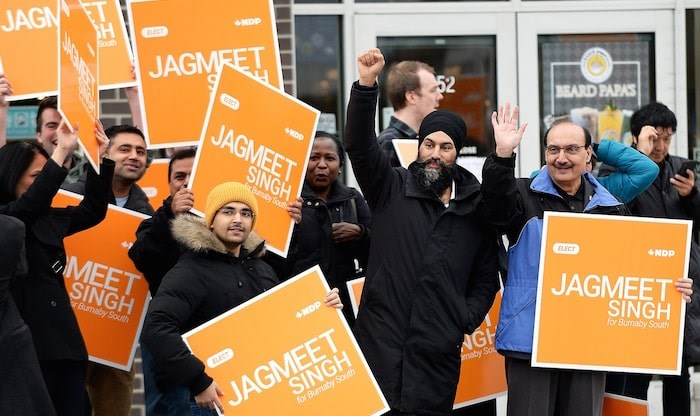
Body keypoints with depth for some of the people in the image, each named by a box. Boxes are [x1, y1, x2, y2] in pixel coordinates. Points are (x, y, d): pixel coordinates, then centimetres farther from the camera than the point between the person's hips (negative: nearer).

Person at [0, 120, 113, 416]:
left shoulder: (48, 219, 15)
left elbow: (92, 211, 21)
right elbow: (31, 204, -26)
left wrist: (101, 159, 8)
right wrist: (61, 153, -31)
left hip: (64, 341, 8)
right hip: (28, 346, -8)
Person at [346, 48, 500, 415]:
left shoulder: (476, 208, 11)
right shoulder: (391, 189, 7)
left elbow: (487, 277, 14)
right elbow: (359, 145, -7)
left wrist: (466, 320, -1)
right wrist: (366, 85, -18)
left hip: (438, 349, 1)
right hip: (380, 340, -1)